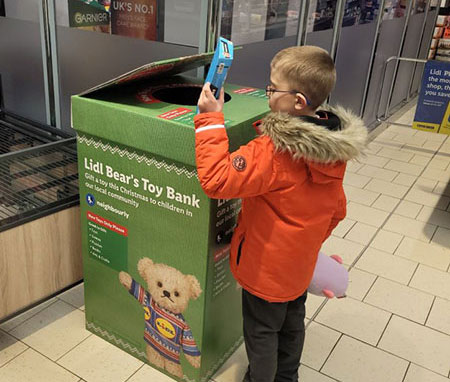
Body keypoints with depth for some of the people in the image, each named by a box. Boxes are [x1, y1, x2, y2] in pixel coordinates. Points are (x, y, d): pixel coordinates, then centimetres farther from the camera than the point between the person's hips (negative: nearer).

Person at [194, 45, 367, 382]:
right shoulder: (335, 147, -7)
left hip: (266, 267, -8)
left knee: (262, 333, 16)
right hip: (301, 263, 8)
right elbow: (336, 210, 3)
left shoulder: (273, 153, -33)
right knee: (293, 323, 28)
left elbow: (216, 180, -34)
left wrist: (210, 119, -30)